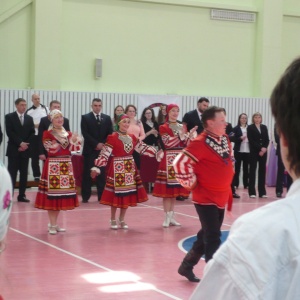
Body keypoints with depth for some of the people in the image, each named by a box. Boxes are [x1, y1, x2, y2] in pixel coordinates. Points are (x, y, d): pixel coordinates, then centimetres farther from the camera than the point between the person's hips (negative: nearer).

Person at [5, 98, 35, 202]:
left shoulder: (29, 118, 13)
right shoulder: (9, 117, 1)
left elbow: (32, 133, 7)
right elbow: (9, 132, -8)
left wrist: (26, 144, -7)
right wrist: (20, 143, -15)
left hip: (25, 149, 4)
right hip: (13, 149, -4)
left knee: (24, 173, 4)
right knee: (12, 173, -5)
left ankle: (22, 195, 9)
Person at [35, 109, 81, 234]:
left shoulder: (68, 134, 14)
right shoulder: (47, 134, -2)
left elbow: (76, 148, 1)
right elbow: (52, 150, -13)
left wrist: (75, 140, -18)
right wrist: (70, 141, -14)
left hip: (66, 166, 6)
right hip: (53, 166, -6)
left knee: (62, 195, 8)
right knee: (51, 196, -6)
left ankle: (54, 223, 18)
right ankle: (52, 225, 1)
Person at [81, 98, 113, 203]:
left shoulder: (107, 118, 12)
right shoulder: (85, 117, 2)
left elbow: (110, 134, 7)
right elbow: (85, 133, -7)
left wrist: (103, 144, -8)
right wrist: (96, 144, -13)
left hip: (103, 149, 2)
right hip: (90, 149, -2)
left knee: (102, 173, 2)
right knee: (87, 173, -1)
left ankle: (101, 196, 7)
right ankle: (85, 196, 3)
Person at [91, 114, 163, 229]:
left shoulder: (132, 137, 8)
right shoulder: (112, 137, -10)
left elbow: (143, 148, 14)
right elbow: (104, 154, -15)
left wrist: (156, 153, 8)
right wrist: (96, 167, -20)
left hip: (130, 167, 6)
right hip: (117, 168, -6)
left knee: (128, 194, 8)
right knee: (116, 194, -2)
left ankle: (122, 220, 20)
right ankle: (113, 220, 14)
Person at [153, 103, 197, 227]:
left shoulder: (181, 127, 14)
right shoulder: (163, 127, -3)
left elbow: (186, 144, 8)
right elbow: (168, 143, -15)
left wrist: (191, 134, -8)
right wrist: (180, 135, -21)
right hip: (169, 159, -6)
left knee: (175, 189, 8)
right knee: (167, 189, -6)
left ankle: (171, 216, 14)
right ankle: (167, 217, -3)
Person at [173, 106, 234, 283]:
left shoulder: (225, 139, 6)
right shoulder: (200, 143, -20)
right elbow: (180, 163, -24)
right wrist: (192, 184, -15)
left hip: (222, 198, 8)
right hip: (206, 198, -8)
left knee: (206, 235, 17)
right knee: (213, 238, -7)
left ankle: (187, 266, 32)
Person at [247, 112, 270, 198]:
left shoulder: (264, 127, 13)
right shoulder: (250, 127, 1)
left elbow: (267, 139, 8)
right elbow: (251, 140, -8)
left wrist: (264, 149, -9)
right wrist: (260, 148, -14)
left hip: (263, 151, 4)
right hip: (254, 151, -4)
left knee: (262, 170, 3)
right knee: (252, 170, -3)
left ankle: (262, 192, 6)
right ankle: (252, 192, -1)